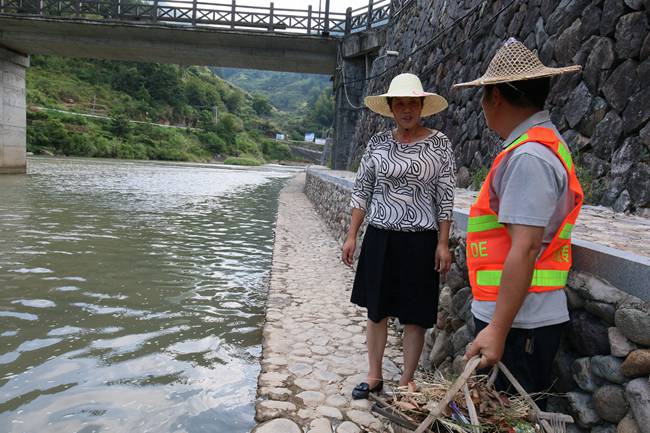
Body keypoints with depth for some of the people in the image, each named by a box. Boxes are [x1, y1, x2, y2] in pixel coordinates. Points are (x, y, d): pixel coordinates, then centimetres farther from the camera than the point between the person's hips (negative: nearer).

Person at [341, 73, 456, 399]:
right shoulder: (378, 143, 4)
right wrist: (352, 235, 1)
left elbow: (445, 197, -3)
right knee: (376, 310, 12)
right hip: (380, 237, 3)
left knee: (414, 316, 7)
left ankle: (406, 382, 24)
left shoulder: (439, 144, -3)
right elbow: (362, 191, 6)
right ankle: (374, 377, 28)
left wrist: (443, 243, -6)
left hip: (419, 240, -3)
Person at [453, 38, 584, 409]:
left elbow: (524, 249, -25)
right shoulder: (547, 142, 14)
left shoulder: (528, 157, -19)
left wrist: (498, 329, -23)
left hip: (519, 323, -10)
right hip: (533, 317, 10)